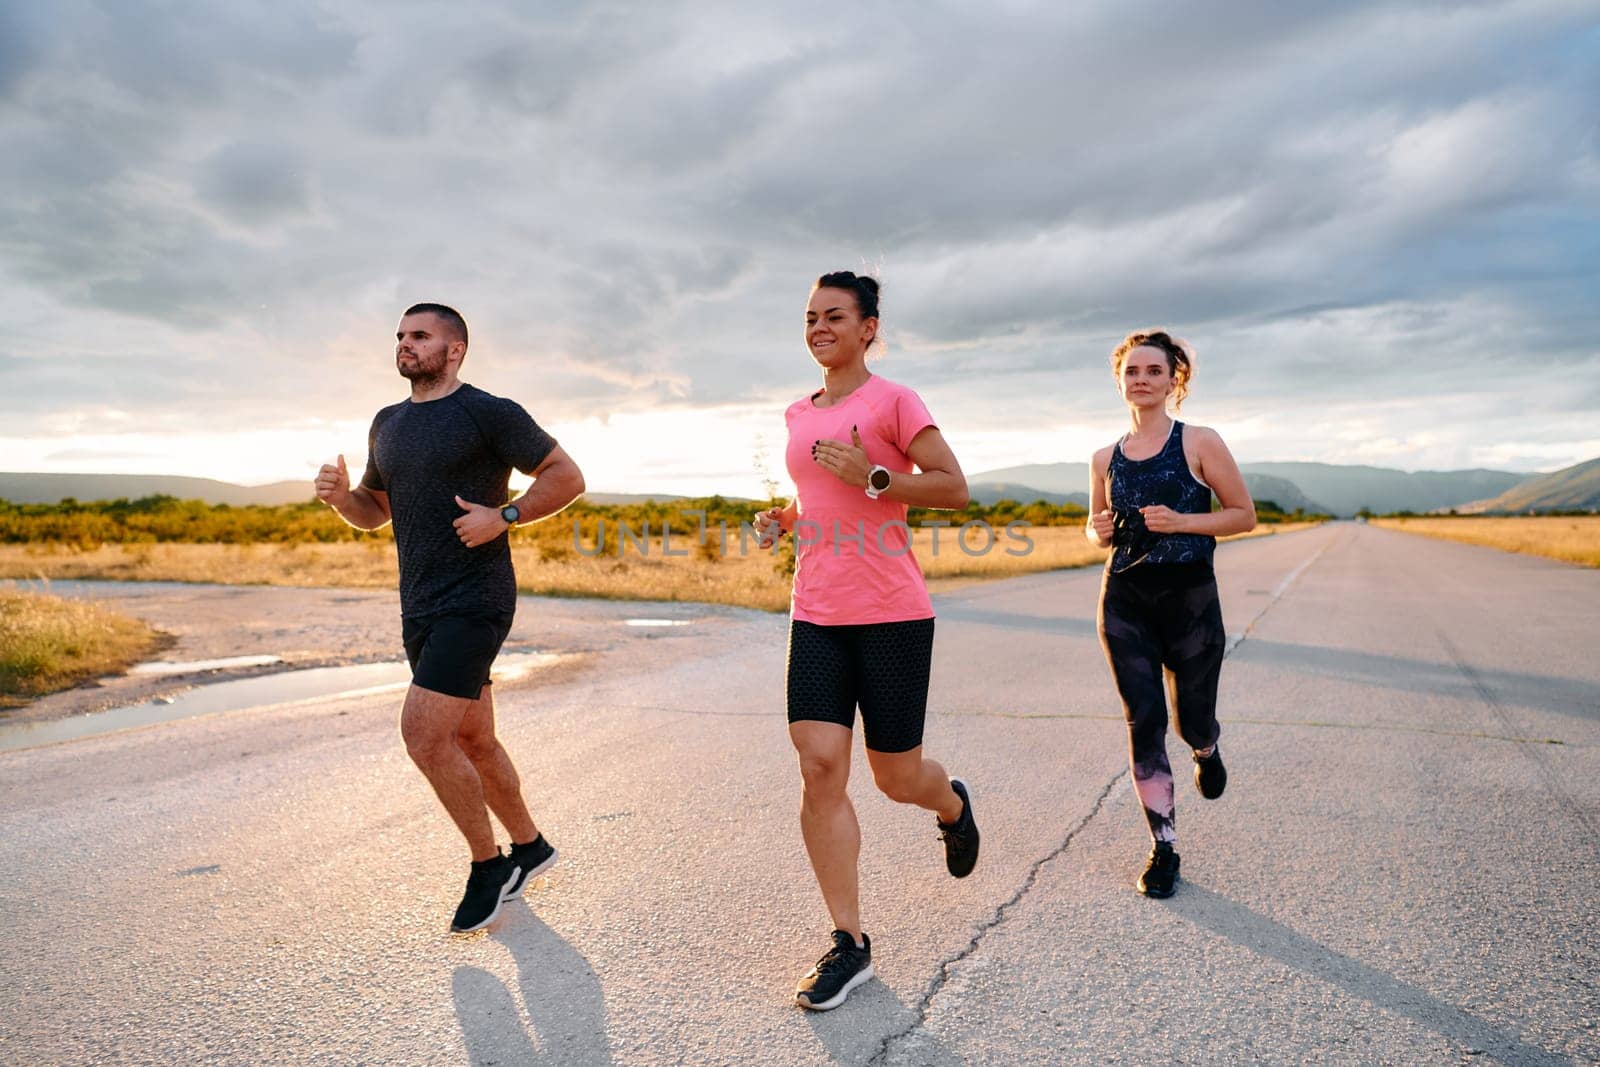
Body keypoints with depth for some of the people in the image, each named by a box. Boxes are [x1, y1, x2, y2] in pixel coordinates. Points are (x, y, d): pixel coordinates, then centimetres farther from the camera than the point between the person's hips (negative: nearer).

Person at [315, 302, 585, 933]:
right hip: (420, 610, 8)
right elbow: (376, 511, 24)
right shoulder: (388, 424, 15)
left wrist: (502, 516, -18)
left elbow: (567, 477, -7)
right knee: (473, 743, 15)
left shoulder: (489, 413, -7)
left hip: (475, 603, -8)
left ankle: (488, 867, 5)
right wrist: (341, 496, 2)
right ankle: (529, 848, 33)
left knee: (424, 736, -15)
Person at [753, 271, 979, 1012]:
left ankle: (953, 806, 44)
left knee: (896, 777, 6)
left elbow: (955, 489, -8)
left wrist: (871, 478, -19)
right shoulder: (799, 415, 14)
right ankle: (849, 943, 6)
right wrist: (784, 519, 9)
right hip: (816, 616, 5)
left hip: (891, 615, -5)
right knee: (819, 769, -6)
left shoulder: (892, 402, -4)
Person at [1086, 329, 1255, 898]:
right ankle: (1164, 847, 10)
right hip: (1125, 601, 2)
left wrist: (1181, 521, -16)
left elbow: (1244, 514, -1)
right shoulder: (1105, 459, 7)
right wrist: (1099, 530, -4)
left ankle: (1207, 752, 48)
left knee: (1192, 720, 9)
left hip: (1190, 598, -2)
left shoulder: (1199, 443, -2)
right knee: (1144, 722, -2)